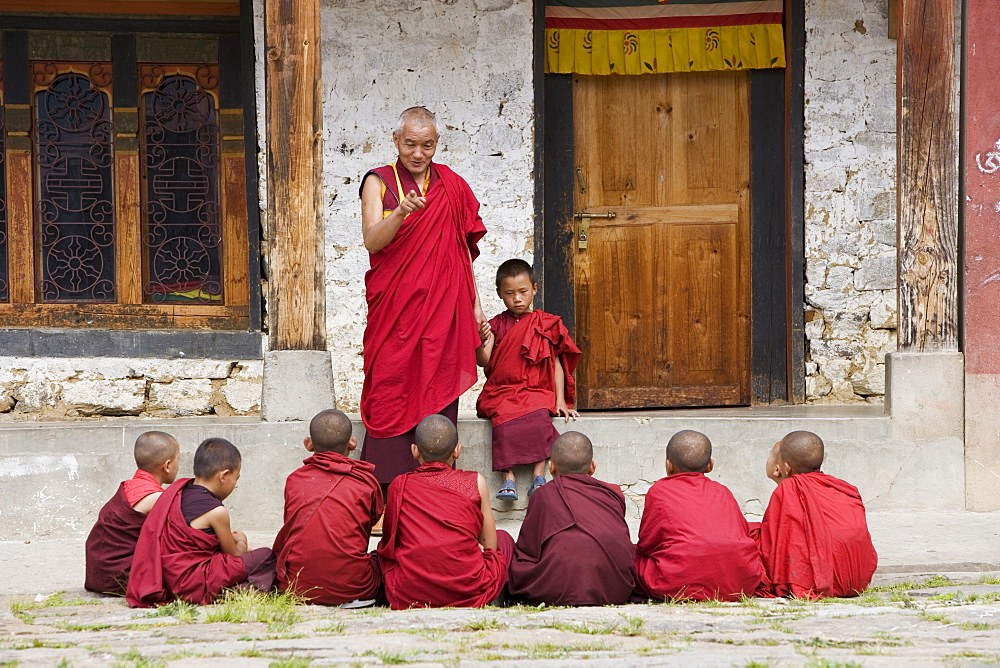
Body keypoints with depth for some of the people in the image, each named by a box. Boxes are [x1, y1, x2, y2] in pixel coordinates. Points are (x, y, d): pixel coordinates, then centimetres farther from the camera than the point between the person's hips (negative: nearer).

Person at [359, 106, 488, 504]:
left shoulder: (451, 186, 11)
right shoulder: (378, 182, 3)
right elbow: (372, 241, -11)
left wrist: (474, 303, 13)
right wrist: (401, 213, -29)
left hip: (443, 307, 2)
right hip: (393, 307, -2)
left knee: (439, 395, -2)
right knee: (391, 394, -7)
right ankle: (387, 491, -7)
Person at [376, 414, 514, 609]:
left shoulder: (400, 485, 5)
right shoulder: (476, 482, 3)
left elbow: (390, 542, 15)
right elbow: (489, 545, 9)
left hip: (409, 595, 0)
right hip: (469, 591, 0)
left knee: (386, 548, 33)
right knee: (503, 538, 30)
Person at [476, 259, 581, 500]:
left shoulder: (545, 324, 10)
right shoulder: (496, 325, 10)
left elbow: (556, 364, 9)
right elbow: (483, 362, -1)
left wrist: (560, 400, -1)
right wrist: (481, 342, -23)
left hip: (537, 391, 0)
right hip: (502, 393, 0)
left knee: (540, 415, -33)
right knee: (504, 417, -32)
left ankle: (538, 476, -33)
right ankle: (508, 478, -36)